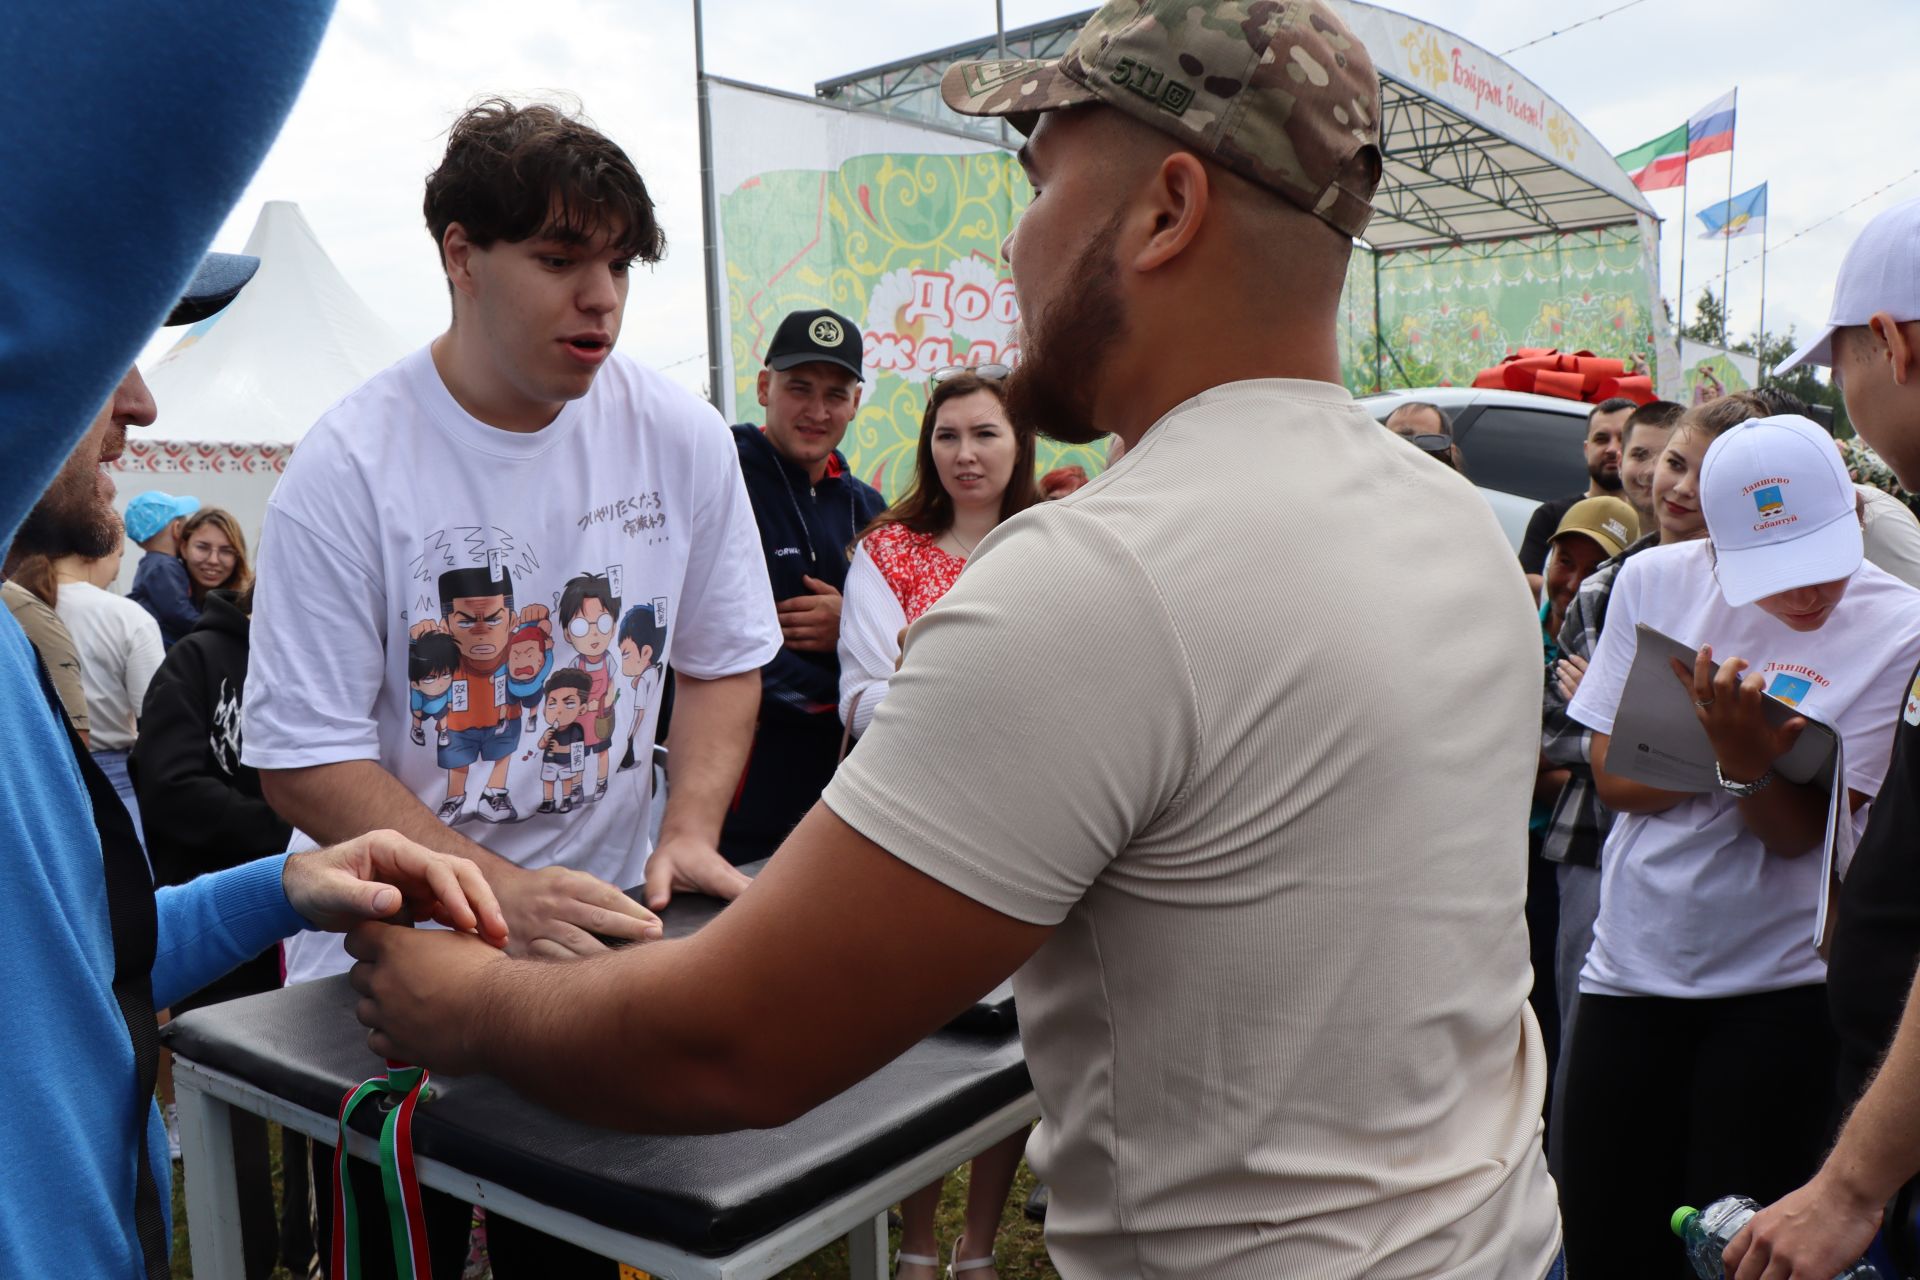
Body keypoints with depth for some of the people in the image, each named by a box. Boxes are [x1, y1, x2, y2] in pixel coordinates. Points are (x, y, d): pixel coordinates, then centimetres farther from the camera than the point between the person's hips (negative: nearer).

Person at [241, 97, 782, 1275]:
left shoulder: (681, 437, -6)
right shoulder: (350, 468, -16)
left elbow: (724, 658, 5)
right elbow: (305, 760, -15)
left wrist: (690, 834, -10)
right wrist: (504, 893, -26)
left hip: (599, 938, 3)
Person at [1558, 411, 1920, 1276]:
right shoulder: (1655, 580, -2)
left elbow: (1801, 831, -11)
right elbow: (1613, 776, -1)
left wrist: (1748, 762, -31)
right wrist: (1732, 754, -18)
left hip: (1783, 979, -2)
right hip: (1634, 962, 2)